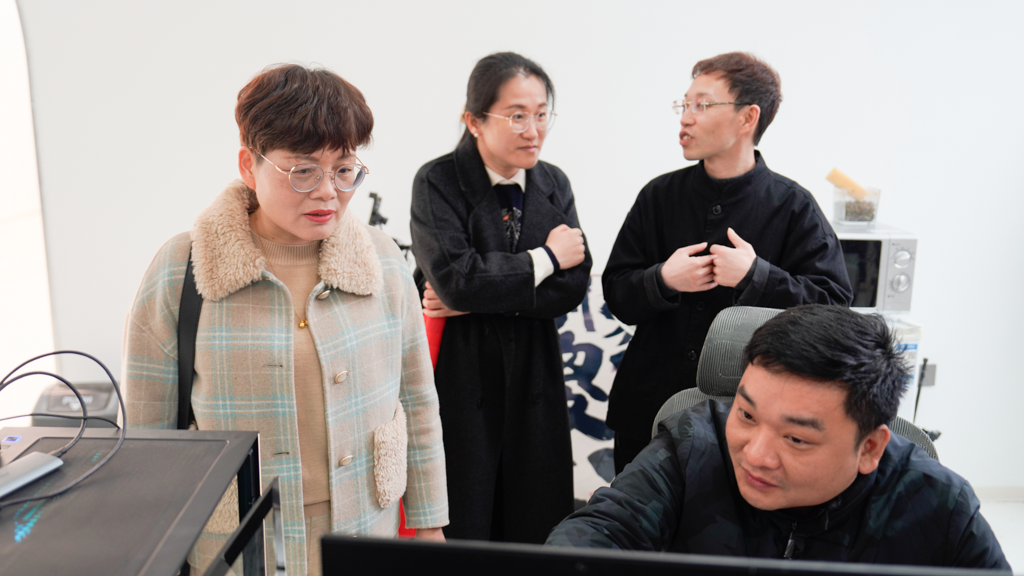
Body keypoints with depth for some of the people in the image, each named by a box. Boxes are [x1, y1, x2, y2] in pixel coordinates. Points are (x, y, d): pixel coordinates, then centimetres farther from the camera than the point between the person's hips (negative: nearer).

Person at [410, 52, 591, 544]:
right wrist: (544, 258, -11)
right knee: (459, 524, 6)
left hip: (533, 374, 4)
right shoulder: (438, 182, -8)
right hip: (459, 374, -4)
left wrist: (477, 299, -13)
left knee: (536, 525, 12)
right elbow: (454, 277, -23)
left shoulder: (554, 184, 6)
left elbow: (573, 286, -4)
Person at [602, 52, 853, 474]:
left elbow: (834, 303, -9)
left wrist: (757, 276, -21)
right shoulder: (660, 195, 4)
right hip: (649, 408, 3)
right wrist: (663, 280, -17)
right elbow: (617, 294, 3)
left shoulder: (793, 206, -5)